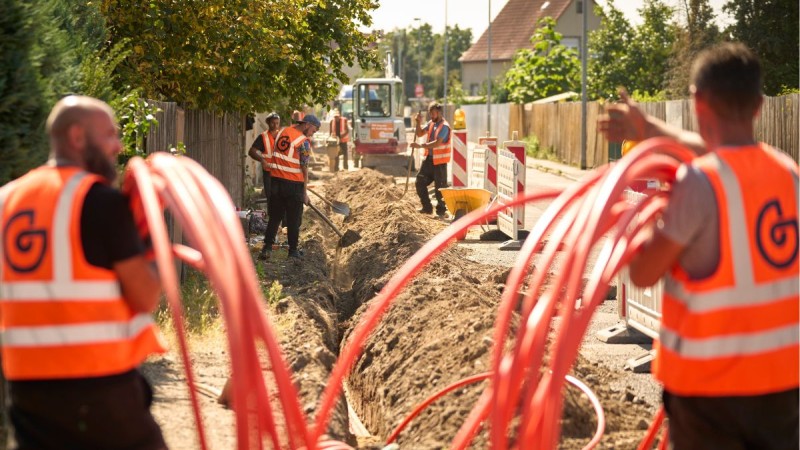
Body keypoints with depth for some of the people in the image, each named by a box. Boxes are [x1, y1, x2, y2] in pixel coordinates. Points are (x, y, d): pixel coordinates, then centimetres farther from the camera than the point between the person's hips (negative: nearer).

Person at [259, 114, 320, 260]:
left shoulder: (282, 132, 8)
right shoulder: (303, 142, -12)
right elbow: (304, 168, -12)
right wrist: (304, 192, -5)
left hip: (276, 181, 6)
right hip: (293, 183, -6)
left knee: (274, 216, 11)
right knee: (294, 219, 7)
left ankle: (267, 248, 5)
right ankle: (293, 250, 14)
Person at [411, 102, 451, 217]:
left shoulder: (444, 126, -15)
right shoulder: (431, 123, 10)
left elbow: (437, 143, -25)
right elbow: (420, 133, 13)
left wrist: (421, 145, -30)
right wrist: (418, 122, -4)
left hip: (439, 161, -8)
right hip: (429, 158, 8)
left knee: (440, 186, -1)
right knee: (420, 182, 8)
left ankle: (441, 210, 10)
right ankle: (427, 208, 17)